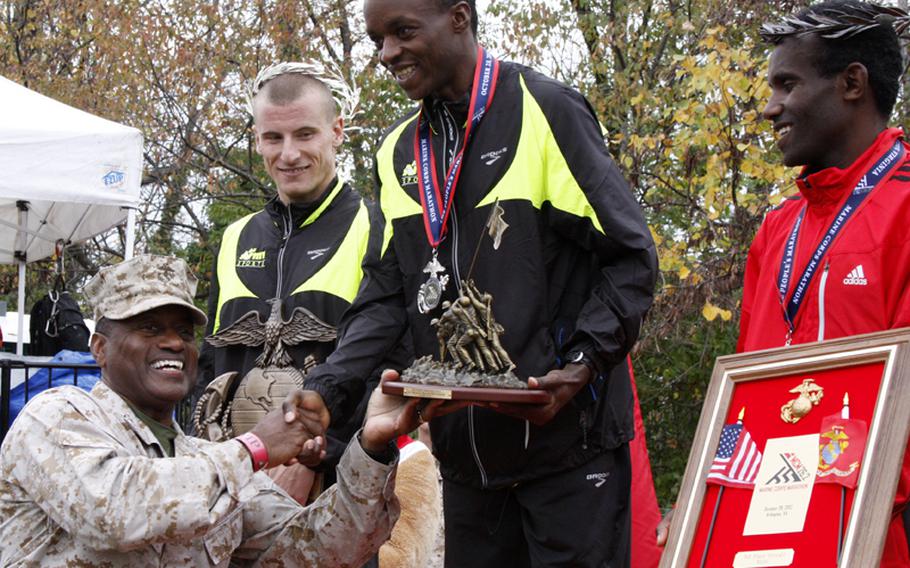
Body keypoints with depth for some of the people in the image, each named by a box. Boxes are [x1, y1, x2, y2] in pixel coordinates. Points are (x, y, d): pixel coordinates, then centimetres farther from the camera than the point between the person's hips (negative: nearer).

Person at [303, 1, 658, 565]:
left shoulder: (545, 109, -6)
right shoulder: (398, 153, 12)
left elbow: (631, 258, -7)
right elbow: (385, 299, 9)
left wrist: (581, 365, -19)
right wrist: (323, 393, -6)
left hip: (566, 434, -6)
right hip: (466, 450, 6)